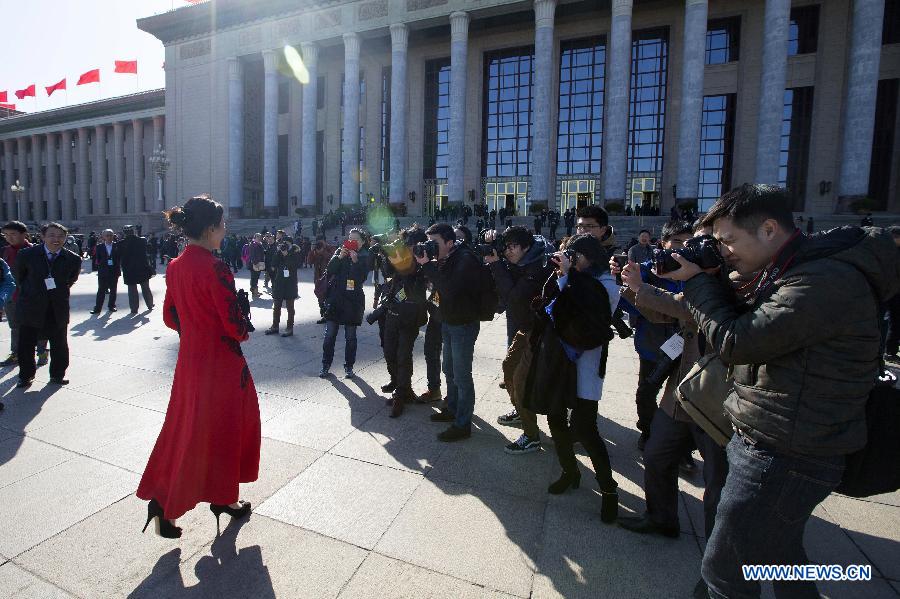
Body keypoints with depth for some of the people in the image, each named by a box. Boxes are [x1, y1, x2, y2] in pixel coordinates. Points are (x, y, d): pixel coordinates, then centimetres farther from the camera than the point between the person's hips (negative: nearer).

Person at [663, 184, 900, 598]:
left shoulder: (826, 281, -24)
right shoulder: (787, 274, 9)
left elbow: (735, 343, -26)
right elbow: (745, 324, 13)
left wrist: (696, 280, -13)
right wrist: (707, 282, -1)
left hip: (783, 459, -10)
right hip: (780, 449, 10)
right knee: (781, 560, 27)